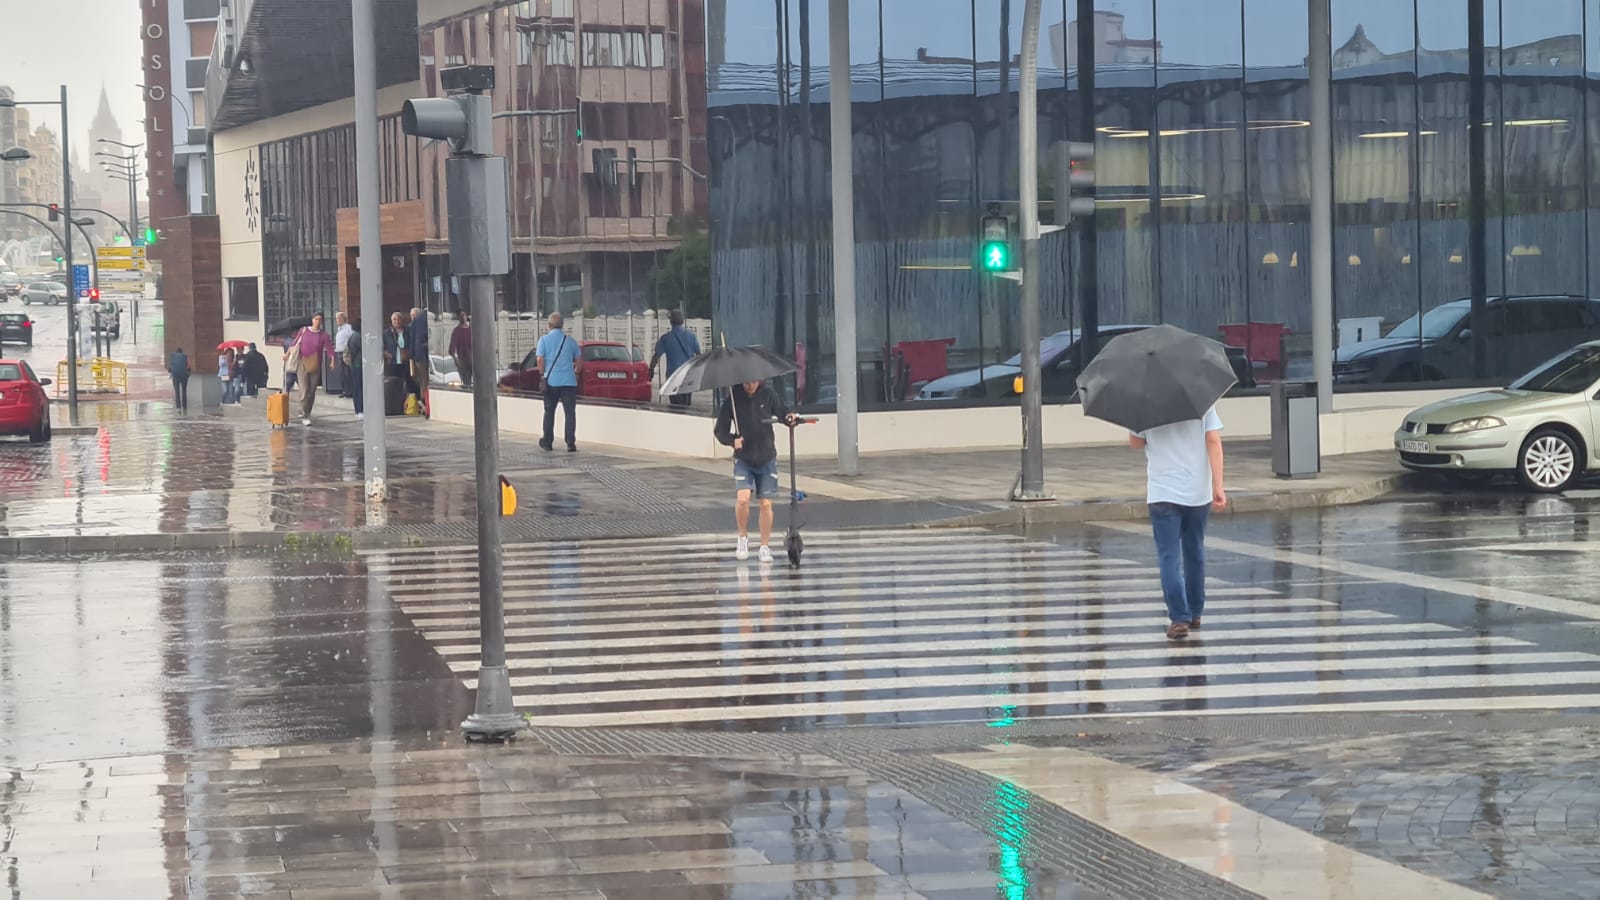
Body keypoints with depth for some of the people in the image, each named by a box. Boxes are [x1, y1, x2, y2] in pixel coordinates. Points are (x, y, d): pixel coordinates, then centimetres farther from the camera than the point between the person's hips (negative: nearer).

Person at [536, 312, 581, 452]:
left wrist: (543, 375, 3)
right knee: (570, 413, -1)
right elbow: (579, 361, 11)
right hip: (569, 381, 1)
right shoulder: (570, 341, 6)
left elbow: (540, 360, -8)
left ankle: (548, 442, 18)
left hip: (551, 381, -1)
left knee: (549, 412, 12)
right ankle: (571, 444, -7)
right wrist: (576, 373, 24)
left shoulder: (544, 340, -2)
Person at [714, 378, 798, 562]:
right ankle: (743, 537, 7)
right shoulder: (733, 398, -7)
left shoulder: (768, 395, -5)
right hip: (743, 459, -1)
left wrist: (791, 418, -18)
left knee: (766, 504, 1)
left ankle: (765, 546, 15)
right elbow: (720, 430, -1)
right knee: (743, 498, -17)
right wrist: (733, 440, -20)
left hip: (767, 458, 1)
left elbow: (783, 412, 5)